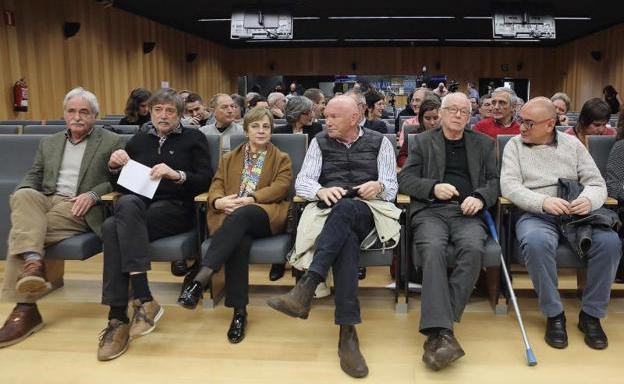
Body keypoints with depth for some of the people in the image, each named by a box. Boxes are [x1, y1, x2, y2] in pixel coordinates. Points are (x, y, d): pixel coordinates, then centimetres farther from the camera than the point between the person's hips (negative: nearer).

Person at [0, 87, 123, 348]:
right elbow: (33, 176, 20)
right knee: (23, 195, -31)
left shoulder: (112, 142, 8)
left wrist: (93, 194, -15)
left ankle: (25, 308, -26)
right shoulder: (49, 143, 24)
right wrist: (24, 190, -3)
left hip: (79, 208, -4)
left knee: (21, 228, -26)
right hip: (46, 200, 5)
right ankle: (33, 261, -46)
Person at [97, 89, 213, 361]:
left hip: (176, 209, -3)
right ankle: (144, 299, -36)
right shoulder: (139, 140, 22)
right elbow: (120, 186, 22)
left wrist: (177, 174, -17)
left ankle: (118, 318, -28)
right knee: (126, 203, -35)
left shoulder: (193, 138, 12)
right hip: (138, 208, 3)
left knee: (113, 227, -31)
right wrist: (114, 167, 1)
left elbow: (205, 181, 0)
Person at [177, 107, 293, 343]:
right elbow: (216, 185, 14)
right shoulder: (229, 159, 29)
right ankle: (239, 311, -35)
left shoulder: (281, 159, 20)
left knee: (240, 216, -37)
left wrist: (251, 199, -15)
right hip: (232, 215, 2)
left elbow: (281, 186, 1)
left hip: (265, 215, -2)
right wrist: (219, 201, -12)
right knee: (239, 240, -35)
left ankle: (200, 279, -46)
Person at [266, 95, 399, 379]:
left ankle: (305, 288, -47)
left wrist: (379, 186, -17)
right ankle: (347, 331, -41)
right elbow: (302, 181, 6)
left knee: (345, 208, -38)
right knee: (346, 238, -37)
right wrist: (321, 190, -17)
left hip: (368, 212, 0)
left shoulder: (379, 142, 15)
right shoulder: (320, 142, 17)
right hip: (330, 211, 1)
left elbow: (391, 187, 8)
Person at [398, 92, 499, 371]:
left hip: (467, 213, 2)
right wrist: (433, 187, -9)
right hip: (430, 210, -1)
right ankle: (441, 332, -40)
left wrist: (481, 197, -6)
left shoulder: (484, 144, 24)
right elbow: (405, 179, 9)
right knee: (433, 250, -34)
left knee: (474, 249, -32)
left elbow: (495, 180, 16)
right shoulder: (423, 141, 18)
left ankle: (436, 328, -31)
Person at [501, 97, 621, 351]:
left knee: (609, 242, -26)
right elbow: (509, 185, -5)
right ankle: (554, 314, -16)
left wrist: (589, 200, -16)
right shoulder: (514, 145, 9)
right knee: (536, 243, -37)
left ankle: (591, 314, -7)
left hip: (576, 214, 3)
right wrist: (543, 201, -22)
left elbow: (596, 183, 10)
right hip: (535, 215, -2)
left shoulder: (572, 144, 15)